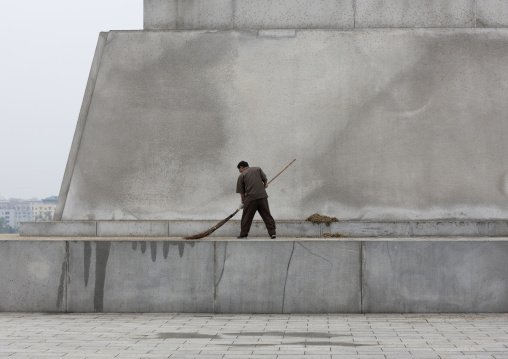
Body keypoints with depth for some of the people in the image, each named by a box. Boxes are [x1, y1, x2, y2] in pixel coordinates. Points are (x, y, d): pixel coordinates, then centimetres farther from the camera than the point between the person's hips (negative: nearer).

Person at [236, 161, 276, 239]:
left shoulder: (241, 176, 7)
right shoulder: (258, 169, 14)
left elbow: (242, 191, 6)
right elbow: (265, 179, 13)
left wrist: (243, 202, 15)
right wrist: (265, 186, 34)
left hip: (250, 198, -2)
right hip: (262, 196, 2)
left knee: (247, 216, 9)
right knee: (267, 215, 5)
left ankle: (243, 233, 12)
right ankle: (272, 233, -1)